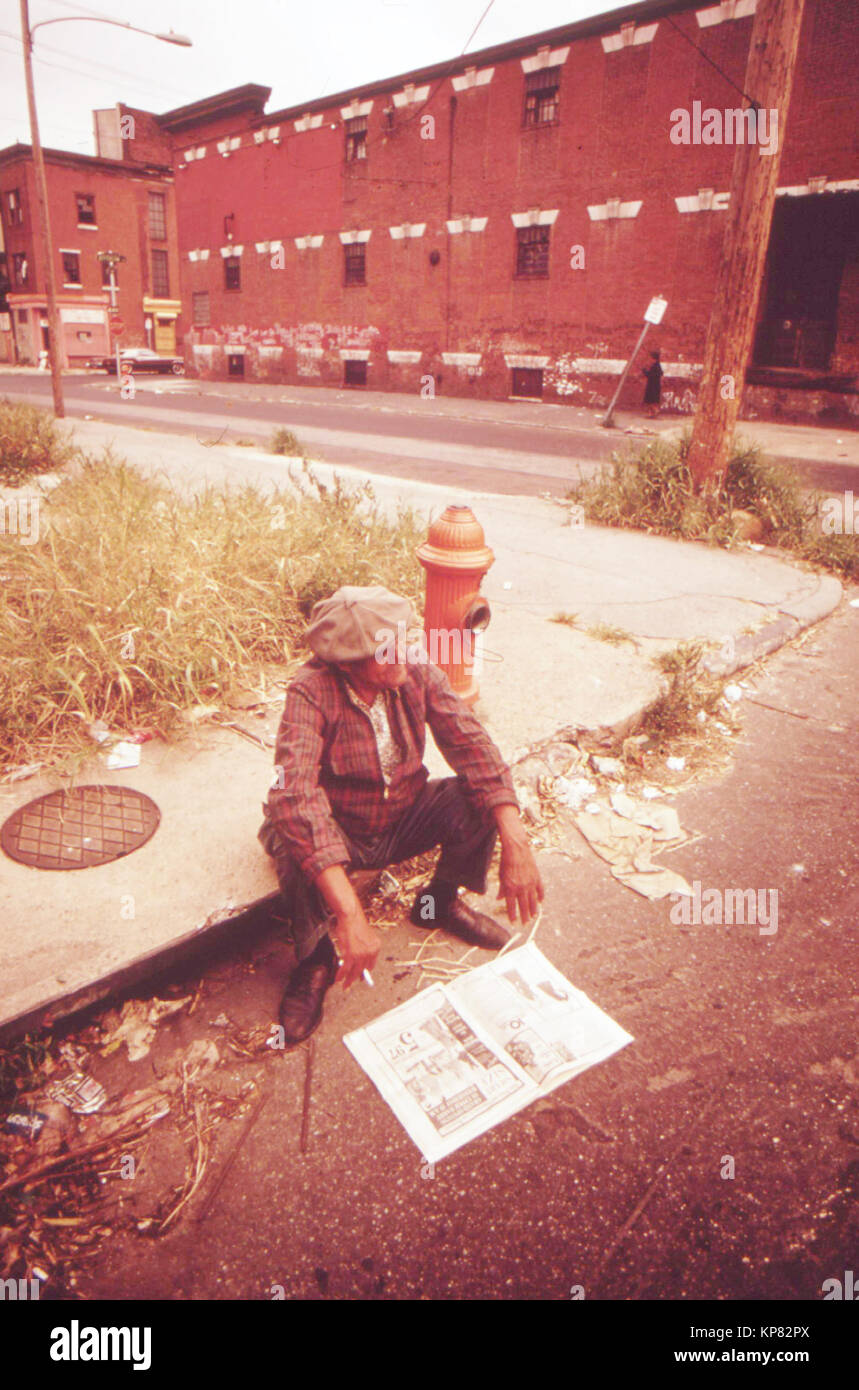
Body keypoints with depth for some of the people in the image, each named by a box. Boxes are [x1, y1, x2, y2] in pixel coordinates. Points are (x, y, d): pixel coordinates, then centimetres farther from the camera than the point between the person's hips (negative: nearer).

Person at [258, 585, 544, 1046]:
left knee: (480, 798, -22)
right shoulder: (312, 692, -30)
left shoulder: (418, 674, -17)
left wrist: (516, 844, -34)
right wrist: (348, 912, -50)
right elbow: (294, 794, -43)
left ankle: (441, 901, 9)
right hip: (341, 833, -3)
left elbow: (474, 747, -21)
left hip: (405, 822, 4)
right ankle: (316, 959, -5)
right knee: (294, 839, -36)